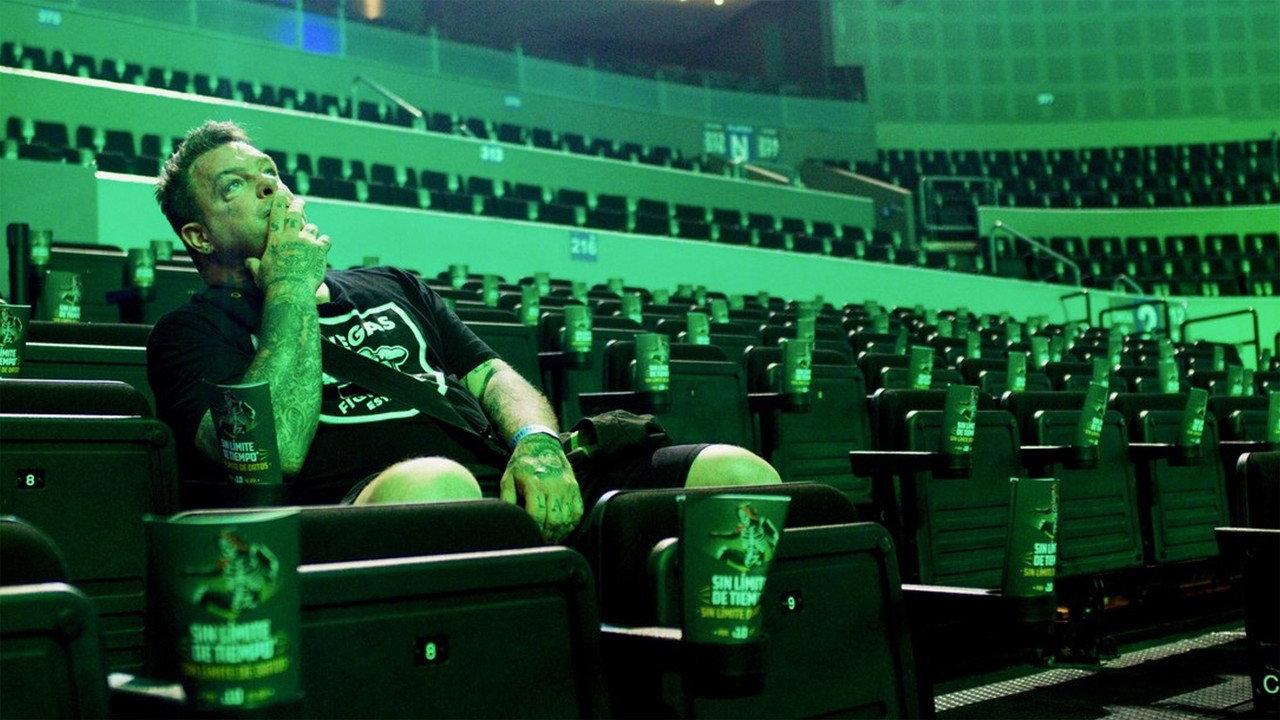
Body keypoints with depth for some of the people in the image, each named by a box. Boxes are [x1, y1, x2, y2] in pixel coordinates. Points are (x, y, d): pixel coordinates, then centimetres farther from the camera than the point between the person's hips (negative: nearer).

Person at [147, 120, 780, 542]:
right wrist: (292, 287, 3)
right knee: (431, 483, -44)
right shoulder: (194, 330, 16)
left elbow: (493, 376, 24)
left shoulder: (388, 286, 34)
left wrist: (538, 443, 0)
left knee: (739, 475, -17)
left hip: (513, 489, 6)